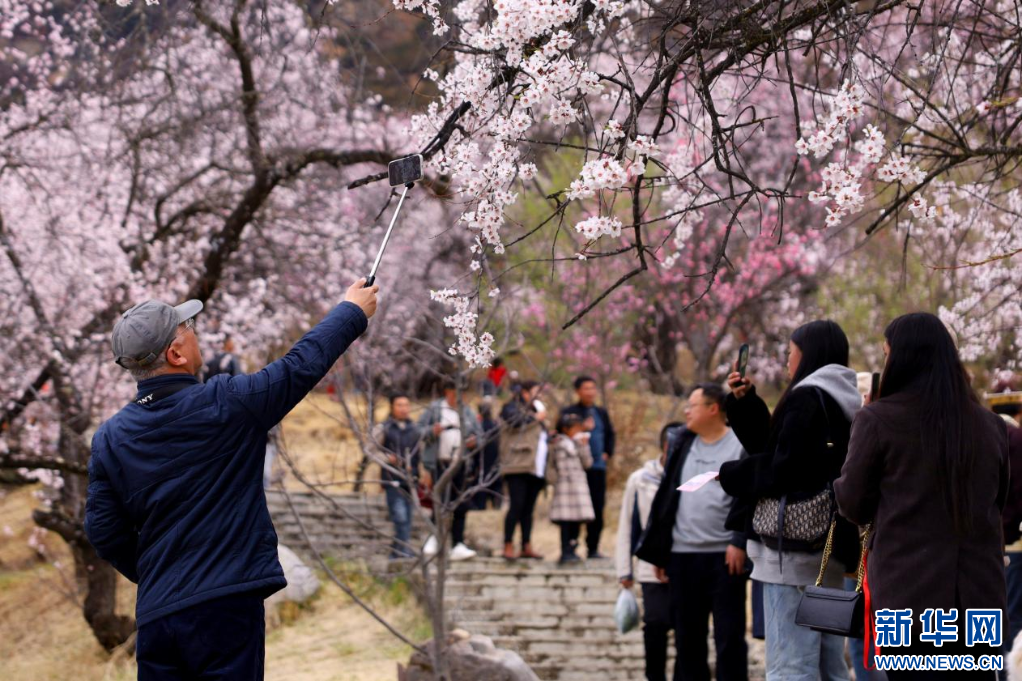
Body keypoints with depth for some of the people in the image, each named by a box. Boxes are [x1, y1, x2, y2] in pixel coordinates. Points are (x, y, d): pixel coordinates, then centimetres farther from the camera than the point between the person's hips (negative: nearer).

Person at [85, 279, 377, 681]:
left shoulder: (109, 438, 3)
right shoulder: (225, 405, -9)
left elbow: (104, 534, 7)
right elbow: (303, 365, 2)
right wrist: (353, 311, 17)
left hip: (155, 614, 4)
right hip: (226, 605, -4)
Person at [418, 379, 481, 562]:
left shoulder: (467, 411, 13)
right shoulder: (434, 408, 3)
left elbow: (477, 432, 18)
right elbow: (420, 430, 1)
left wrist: (474, 440, -4)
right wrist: (432, 431, -18)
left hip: (462, 463, 4)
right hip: (440, 463, -4)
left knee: (460, 505, 1)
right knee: (440, 502, -10)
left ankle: (458, 545, 4)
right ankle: (434, 536, 12)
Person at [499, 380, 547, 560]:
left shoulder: (533, 412, 26)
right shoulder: (512, 408, 3)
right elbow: (516, 421, -19)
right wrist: (535, 418, -6)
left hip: (535, 469, 7)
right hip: (518, 467, -7)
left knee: (528, 509, 7)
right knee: (516, 506, -11)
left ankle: (526, 547, 8)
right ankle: (508, 546, -10)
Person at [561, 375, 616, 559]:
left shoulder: (601, 413, 16)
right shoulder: (570, 412, -2)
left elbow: (610, 434, 23)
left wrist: (608, 453, 11)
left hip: (598, 466, 5)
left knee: (598, 508, 5)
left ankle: (593, 548, 12)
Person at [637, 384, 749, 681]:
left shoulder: (739, 447, -2)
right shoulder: (683, 444, 13)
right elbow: (665, 498, 14)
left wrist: (739, 543, -17)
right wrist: (657, 551, 11)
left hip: (725, 555, -5)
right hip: (682, 556, 5)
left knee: (729, 633, -1)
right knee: (687, 634, 9)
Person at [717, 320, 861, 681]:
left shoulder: (806, 398, -12)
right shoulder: (845, 402, 17)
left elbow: (782, 469, -20)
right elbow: (772, 444, 22)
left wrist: (731, 474, -4)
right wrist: (746, 402, 17)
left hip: (795, 547, -10)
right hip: (830, 544, 10)